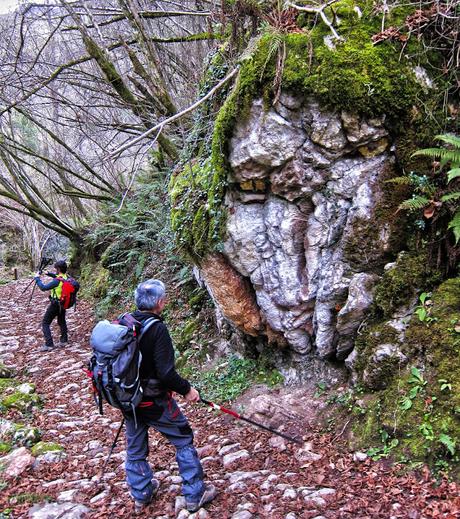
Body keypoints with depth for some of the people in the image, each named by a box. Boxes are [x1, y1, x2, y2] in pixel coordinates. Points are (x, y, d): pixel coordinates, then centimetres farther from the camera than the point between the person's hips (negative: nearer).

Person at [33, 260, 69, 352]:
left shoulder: (57, 281, -26)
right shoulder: (66, 277, -3)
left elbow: (43, 287, -22)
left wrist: (37, 278, -10)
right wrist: (48, 273, 12)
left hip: (55, 304, -8)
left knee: (45, 323, 0)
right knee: (62, 321, 25)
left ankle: (49, 344, -6)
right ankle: (64, 340, 28)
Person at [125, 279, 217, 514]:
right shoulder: (157, 328, -22)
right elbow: (166, 372, -25)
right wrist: (186, 389, -10)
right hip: (153, 400, -7)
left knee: (135, 448, 20)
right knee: (184, 440, 10)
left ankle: (141, 495, 38)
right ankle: (195, 494, 19)